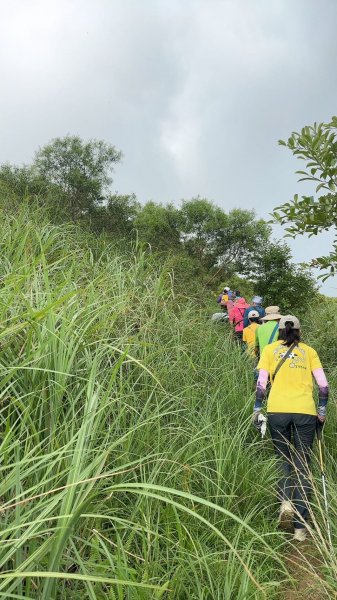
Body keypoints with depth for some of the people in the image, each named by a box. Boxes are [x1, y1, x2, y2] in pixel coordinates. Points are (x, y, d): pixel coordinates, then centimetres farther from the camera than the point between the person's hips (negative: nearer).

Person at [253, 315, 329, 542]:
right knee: (303, 467, 8)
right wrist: (322, 410, 15)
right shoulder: (309, 351, 13)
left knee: (283, 459, 20)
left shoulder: (270, 349, 10)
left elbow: (261, 383, 2)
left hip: (277, 410, 0)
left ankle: (286, 500, -3)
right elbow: (323, 384, 6)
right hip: (305, 411, 1)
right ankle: (300, 528, 9)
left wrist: (257, 409, 8)